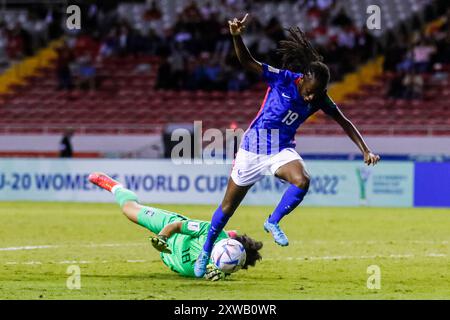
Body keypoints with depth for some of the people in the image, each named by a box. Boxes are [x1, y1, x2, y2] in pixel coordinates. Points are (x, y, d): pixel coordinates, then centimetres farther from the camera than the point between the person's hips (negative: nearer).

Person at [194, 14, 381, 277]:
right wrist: (237, 37, -41)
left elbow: (345, 123, 3)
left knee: (302, 181, -31)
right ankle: (205, 253, 26)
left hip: (283, 151, 2)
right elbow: (248, 62, -23)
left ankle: (273, 222, -7)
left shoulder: (320, 98, -8)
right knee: (228, 206, 6)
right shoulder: (283, 79, -18)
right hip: (254, 147, -2)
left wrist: (366, 151, -3)